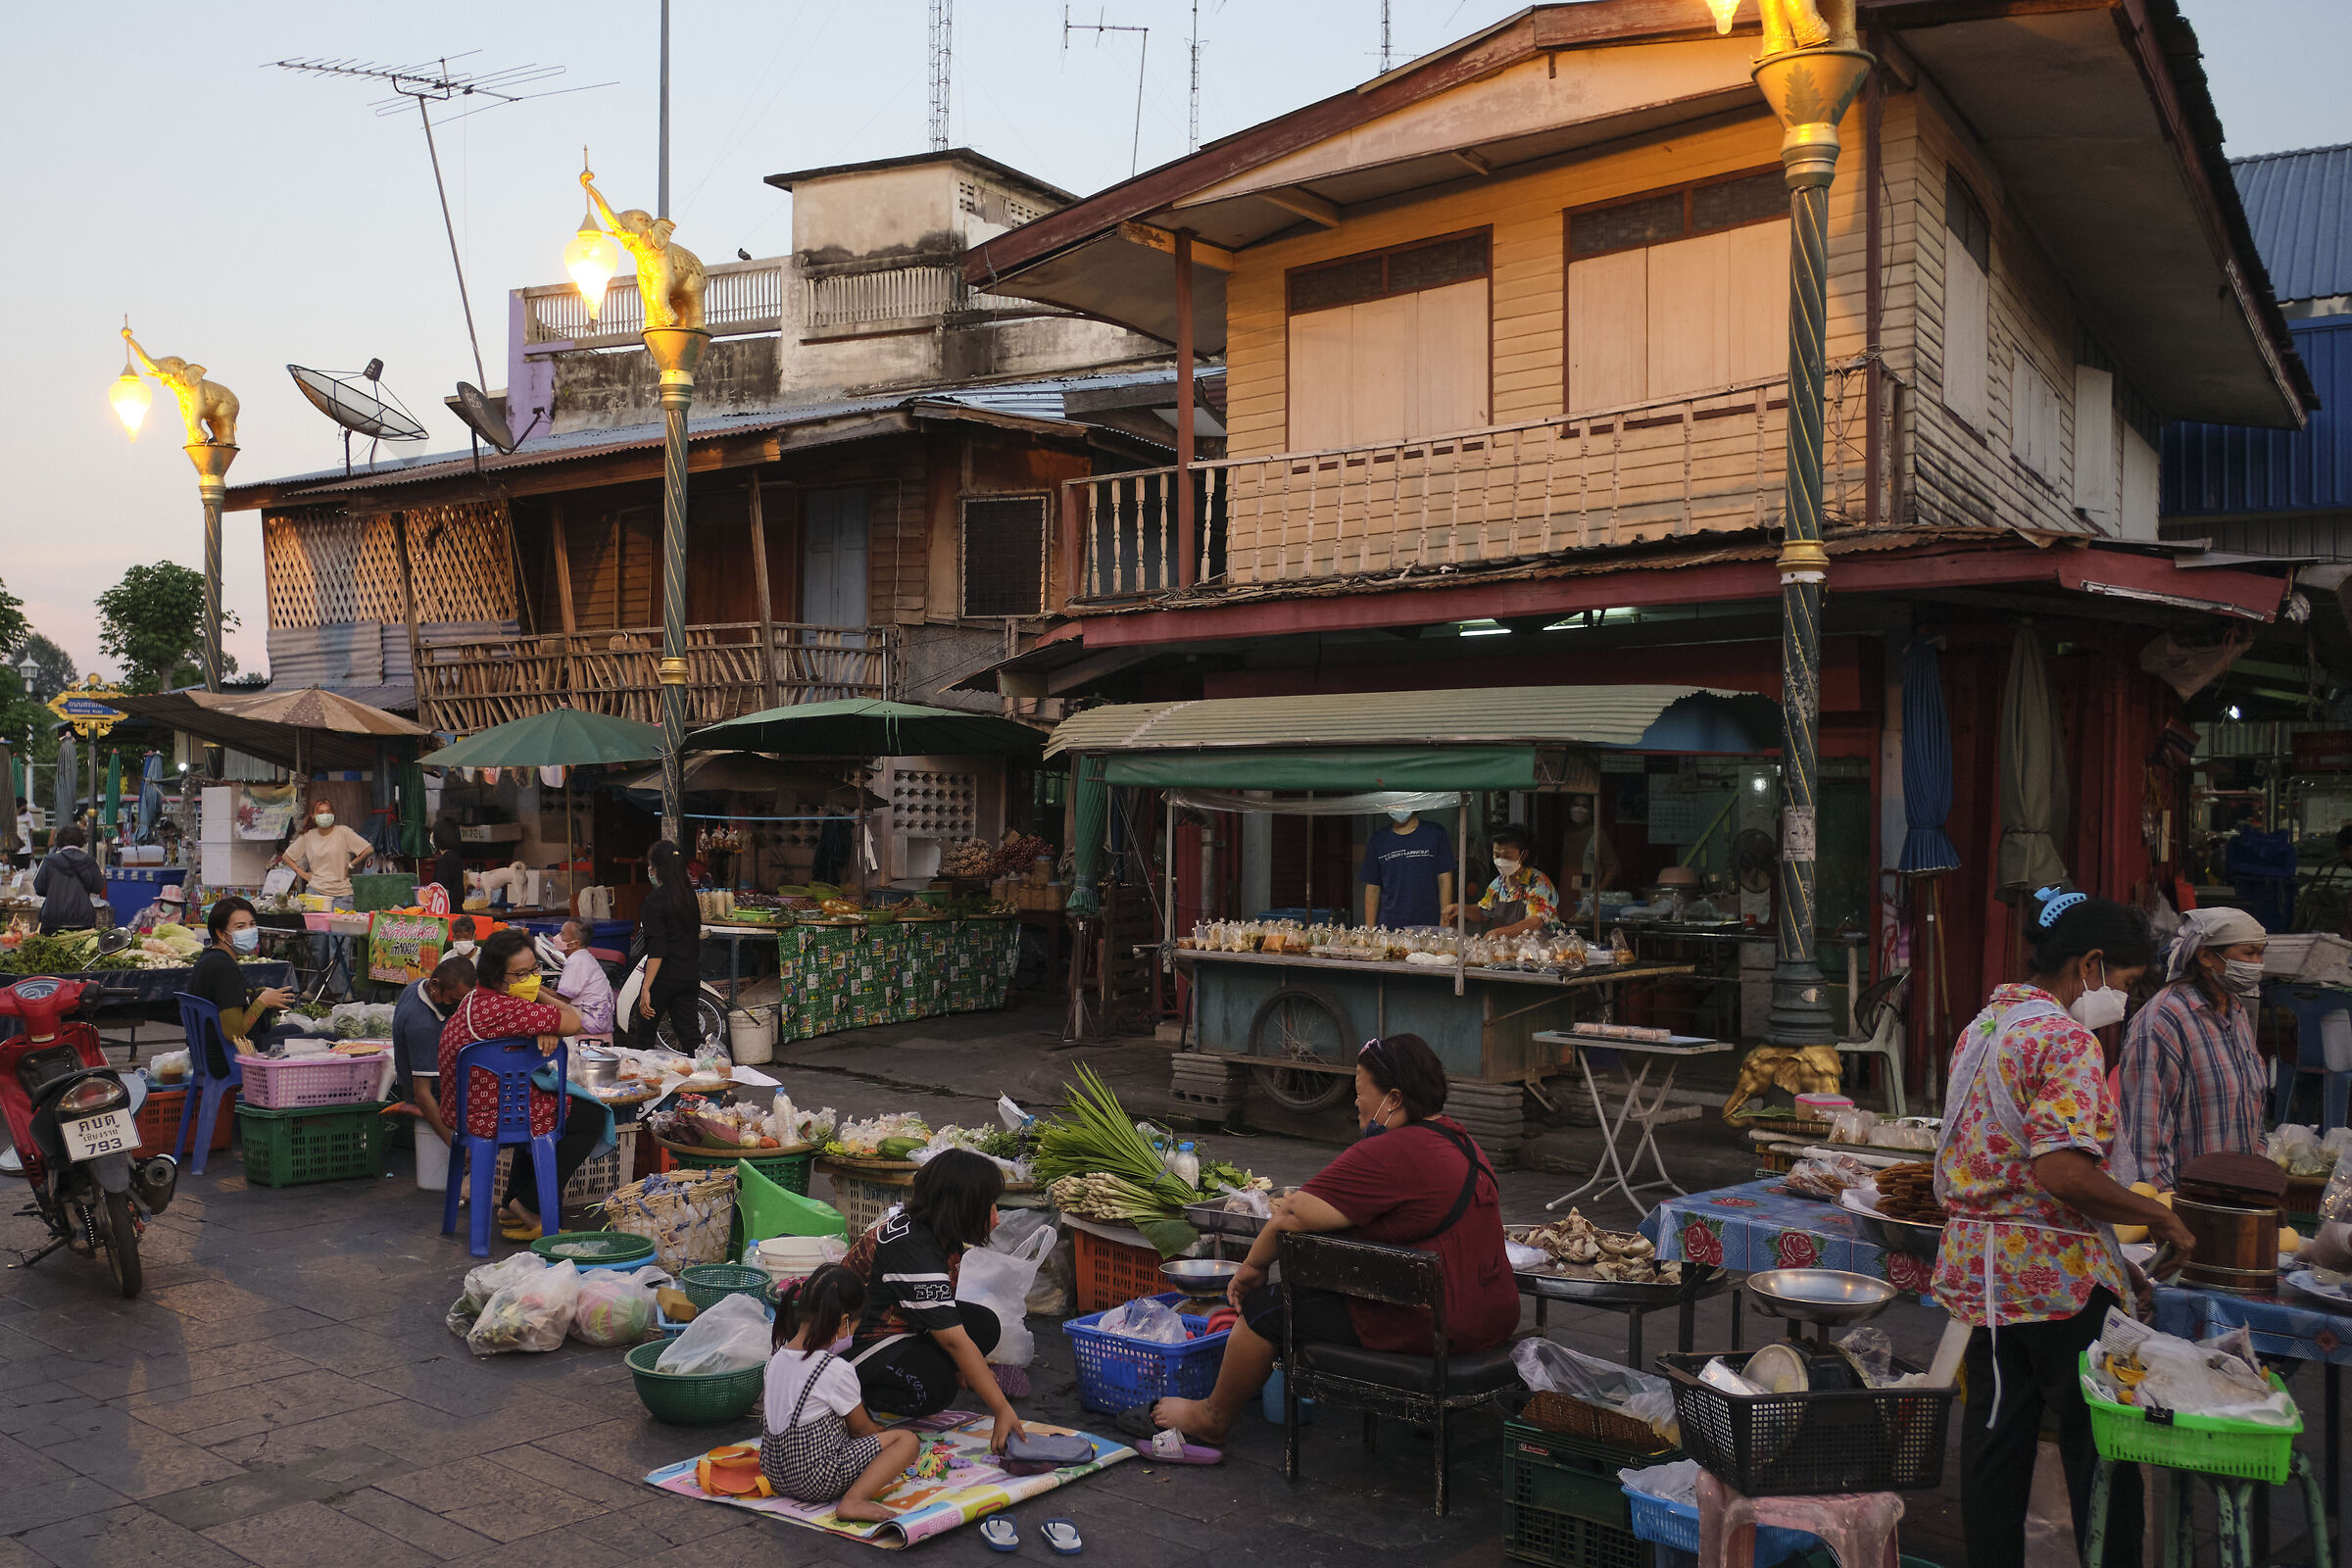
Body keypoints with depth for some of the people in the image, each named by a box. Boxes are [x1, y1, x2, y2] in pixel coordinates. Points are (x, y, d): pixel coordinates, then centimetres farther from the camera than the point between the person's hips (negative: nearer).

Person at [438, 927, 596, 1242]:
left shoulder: (477, 998, 8)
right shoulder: (502, 1009, -27)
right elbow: (573, 1023, -25)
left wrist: (548, 1030, -13)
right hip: (490, 1118, -10)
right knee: (590, 1119, 3)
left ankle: (514, 1206, 33)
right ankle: (530, 1208, 4)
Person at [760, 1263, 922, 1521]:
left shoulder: (777, 1358, 3)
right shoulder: (837, 1371, -18)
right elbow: (860, 1427, -5)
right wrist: (881, 1431, 19)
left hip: (775, 1474, 8)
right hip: (815, 1483, -8)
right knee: (907, 1439, -7)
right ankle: (854, 1499, -22)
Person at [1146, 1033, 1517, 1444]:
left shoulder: (1385, 1155, -20)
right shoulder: (1460, 1141, 11)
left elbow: (1292, 1217, -22)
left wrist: (1253, 1266, -4)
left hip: (1422, 1328, -10)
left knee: (1264, 1306, 6)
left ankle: (1212, 1419, 26)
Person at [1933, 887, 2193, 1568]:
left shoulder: (1980, 1025, 12)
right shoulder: (2067, 1040, -17)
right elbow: (2062, 1170, -26)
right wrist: (2158, 1216, -14)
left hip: (1979, 1263, 8)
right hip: (2057, 1272, -8)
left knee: (1996, 1435, 14)